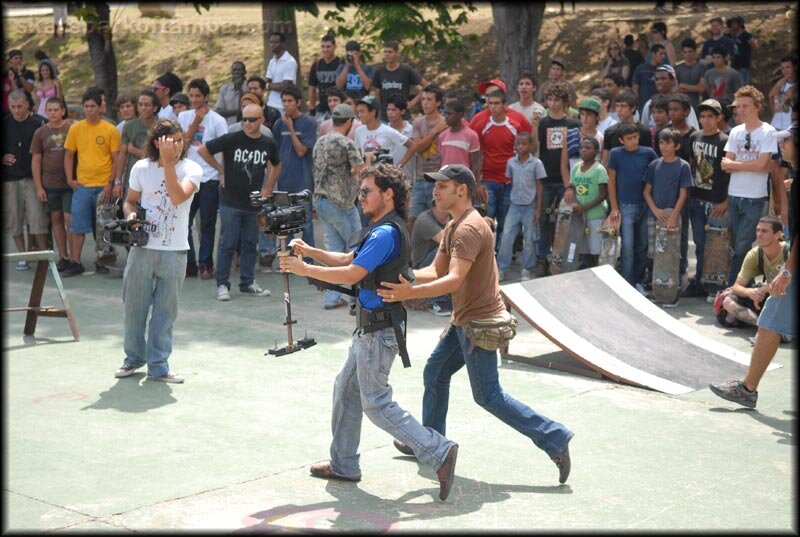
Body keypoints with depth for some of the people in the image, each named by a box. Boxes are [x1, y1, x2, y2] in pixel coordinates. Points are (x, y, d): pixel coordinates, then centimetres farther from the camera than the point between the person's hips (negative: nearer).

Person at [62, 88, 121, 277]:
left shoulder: (111, 130, -3)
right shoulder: (75, 129, 4)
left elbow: (117, 159, -3)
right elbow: (68, 155, 10)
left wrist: (111, 183, -10)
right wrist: (70, 178, 0)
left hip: (104, 186, -2)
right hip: (82, 185, 2)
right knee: (78, 226, 2)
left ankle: (101, 261, 19)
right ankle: (75, 263, 8)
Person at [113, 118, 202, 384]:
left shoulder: (191, 169, -4)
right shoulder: (141, 168, 3)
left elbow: (178, 197, -21)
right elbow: (130, 201, 15)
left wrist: (168, 162, -19)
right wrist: (131, 215, -7)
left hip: (174, 252, -1)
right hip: (142, 249, 2)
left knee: (165, 312, 4)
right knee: (134, 307, 9)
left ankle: (158, 366, 14)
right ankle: (134, 357, 28)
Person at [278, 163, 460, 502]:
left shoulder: (386, 233, -20)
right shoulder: (382, 228, 13)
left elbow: (352, 274, -24)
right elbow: (349, 259, 18)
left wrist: (304, 269, -16)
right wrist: (310, 251, 6)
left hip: (379, 331, -11)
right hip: (370, 329, 11)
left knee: (376, 403, -6)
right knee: (346, 388, 17)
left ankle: (438, 452, -5)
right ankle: (343, 465, 25)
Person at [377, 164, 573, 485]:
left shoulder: (470, 229, -22)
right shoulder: (453, 226, 12)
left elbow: (454, 280, -33)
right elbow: (437, 272, 9)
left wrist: (409, 294, -42)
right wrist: (400, 278, -6)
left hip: (479, 323, -10)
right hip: (464, 320, 10)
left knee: (488, 396, -5)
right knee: (435, 374, 16)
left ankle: (555, 439, -1)